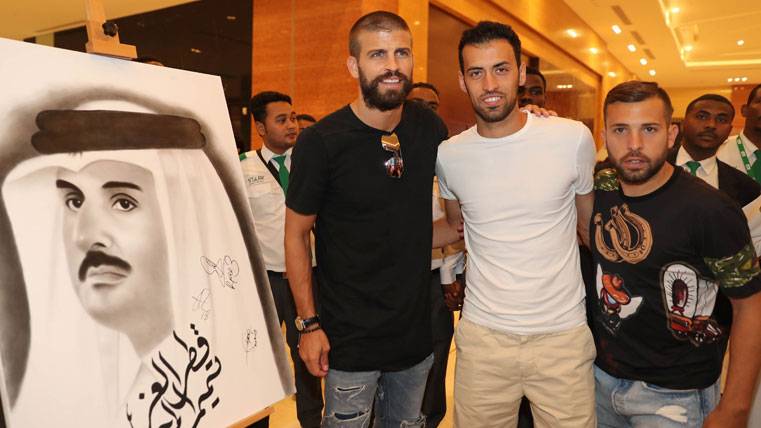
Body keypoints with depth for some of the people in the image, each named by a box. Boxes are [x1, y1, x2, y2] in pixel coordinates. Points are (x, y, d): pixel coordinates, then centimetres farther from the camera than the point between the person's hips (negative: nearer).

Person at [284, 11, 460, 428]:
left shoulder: (431, 129, -2)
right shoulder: (321, 142, -16)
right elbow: (296, 234, -8)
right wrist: (308, 323, -10)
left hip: (416, 327, 5)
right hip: (349, 336, -4)